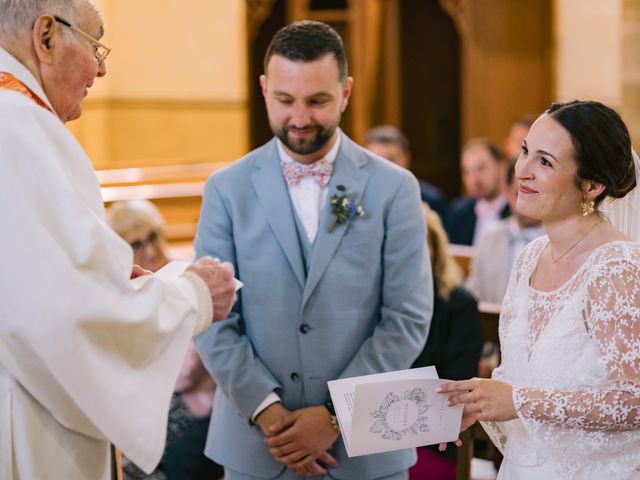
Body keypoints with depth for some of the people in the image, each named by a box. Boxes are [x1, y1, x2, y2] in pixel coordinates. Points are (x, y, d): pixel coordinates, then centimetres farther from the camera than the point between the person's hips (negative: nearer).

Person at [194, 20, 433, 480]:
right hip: (255, 441, 1)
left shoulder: (394, 188, -2)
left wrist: (336, 415, -11)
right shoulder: (228, 189, 0)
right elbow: (212, 317, -2)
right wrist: (266, 410, -13)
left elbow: (408, 319, -5)